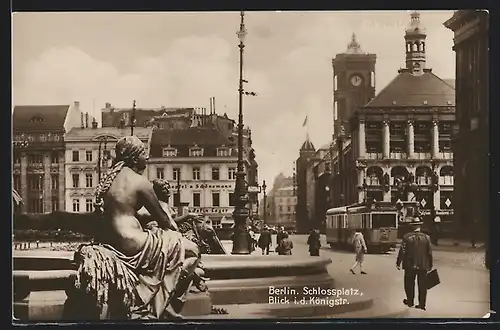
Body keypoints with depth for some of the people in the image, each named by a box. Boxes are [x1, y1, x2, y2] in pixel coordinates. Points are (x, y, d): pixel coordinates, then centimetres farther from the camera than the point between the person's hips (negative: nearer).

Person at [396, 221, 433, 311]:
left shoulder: (407, 237, -8)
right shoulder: (426, 237, -4)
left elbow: (402, 251, -8)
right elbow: (429, 253, 1)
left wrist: (398, 263, 0)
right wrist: (430, 266, 11)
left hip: (410, 266, -1)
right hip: (423, 265, 1)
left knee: (409, 284, 15)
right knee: (422, 285, 8)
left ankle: (410, 301, 25)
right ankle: (422, 304, 10)